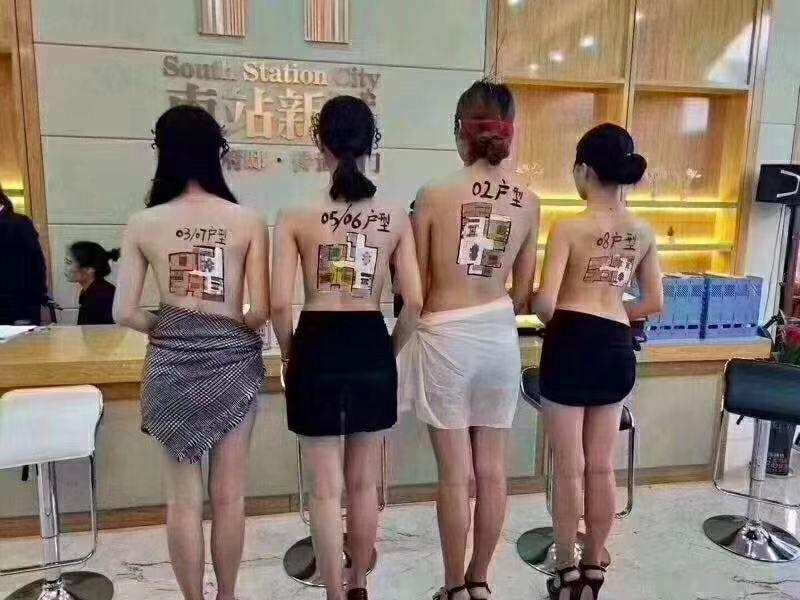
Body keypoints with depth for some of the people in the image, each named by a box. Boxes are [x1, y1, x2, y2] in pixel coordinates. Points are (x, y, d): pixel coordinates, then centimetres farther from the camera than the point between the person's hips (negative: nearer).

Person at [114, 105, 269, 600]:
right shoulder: (249, 221, -8)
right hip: (232, 360, 0)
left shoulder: (143, 224, -5)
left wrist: (165, 328, 13)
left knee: (183, 496, 14)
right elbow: (260, 311, -11)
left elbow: (126, 313, -6)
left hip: (171, 364, 1)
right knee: (228, 494, 14)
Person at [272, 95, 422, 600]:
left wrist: (289, 352, 6)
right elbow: (415, 302, -5)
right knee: (364, 483, 19)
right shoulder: (396, 217, -2)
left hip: (318, 346, -2)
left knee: (327, 488, 11)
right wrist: (391, 348, 11)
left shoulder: (296, 218, -8)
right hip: (371, 347, 3)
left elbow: (280, 304, -12)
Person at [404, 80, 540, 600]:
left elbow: (414, 288, -5)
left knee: (455, 475, 8)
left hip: (447, 339, -3)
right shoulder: (529, 202, 0)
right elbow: (523, 295, 5)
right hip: (500, 337, 4)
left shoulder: (434, 195, -11)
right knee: (492, 469, 15)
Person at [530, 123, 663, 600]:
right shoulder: (643, 232, 5)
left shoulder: (569, 228, -11)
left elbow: (546, 303, -16)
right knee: (602, 466, 16)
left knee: (569, 468, 8)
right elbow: (654, 304, 9)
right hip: (618, 350, 5)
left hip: (571, 345, -5)